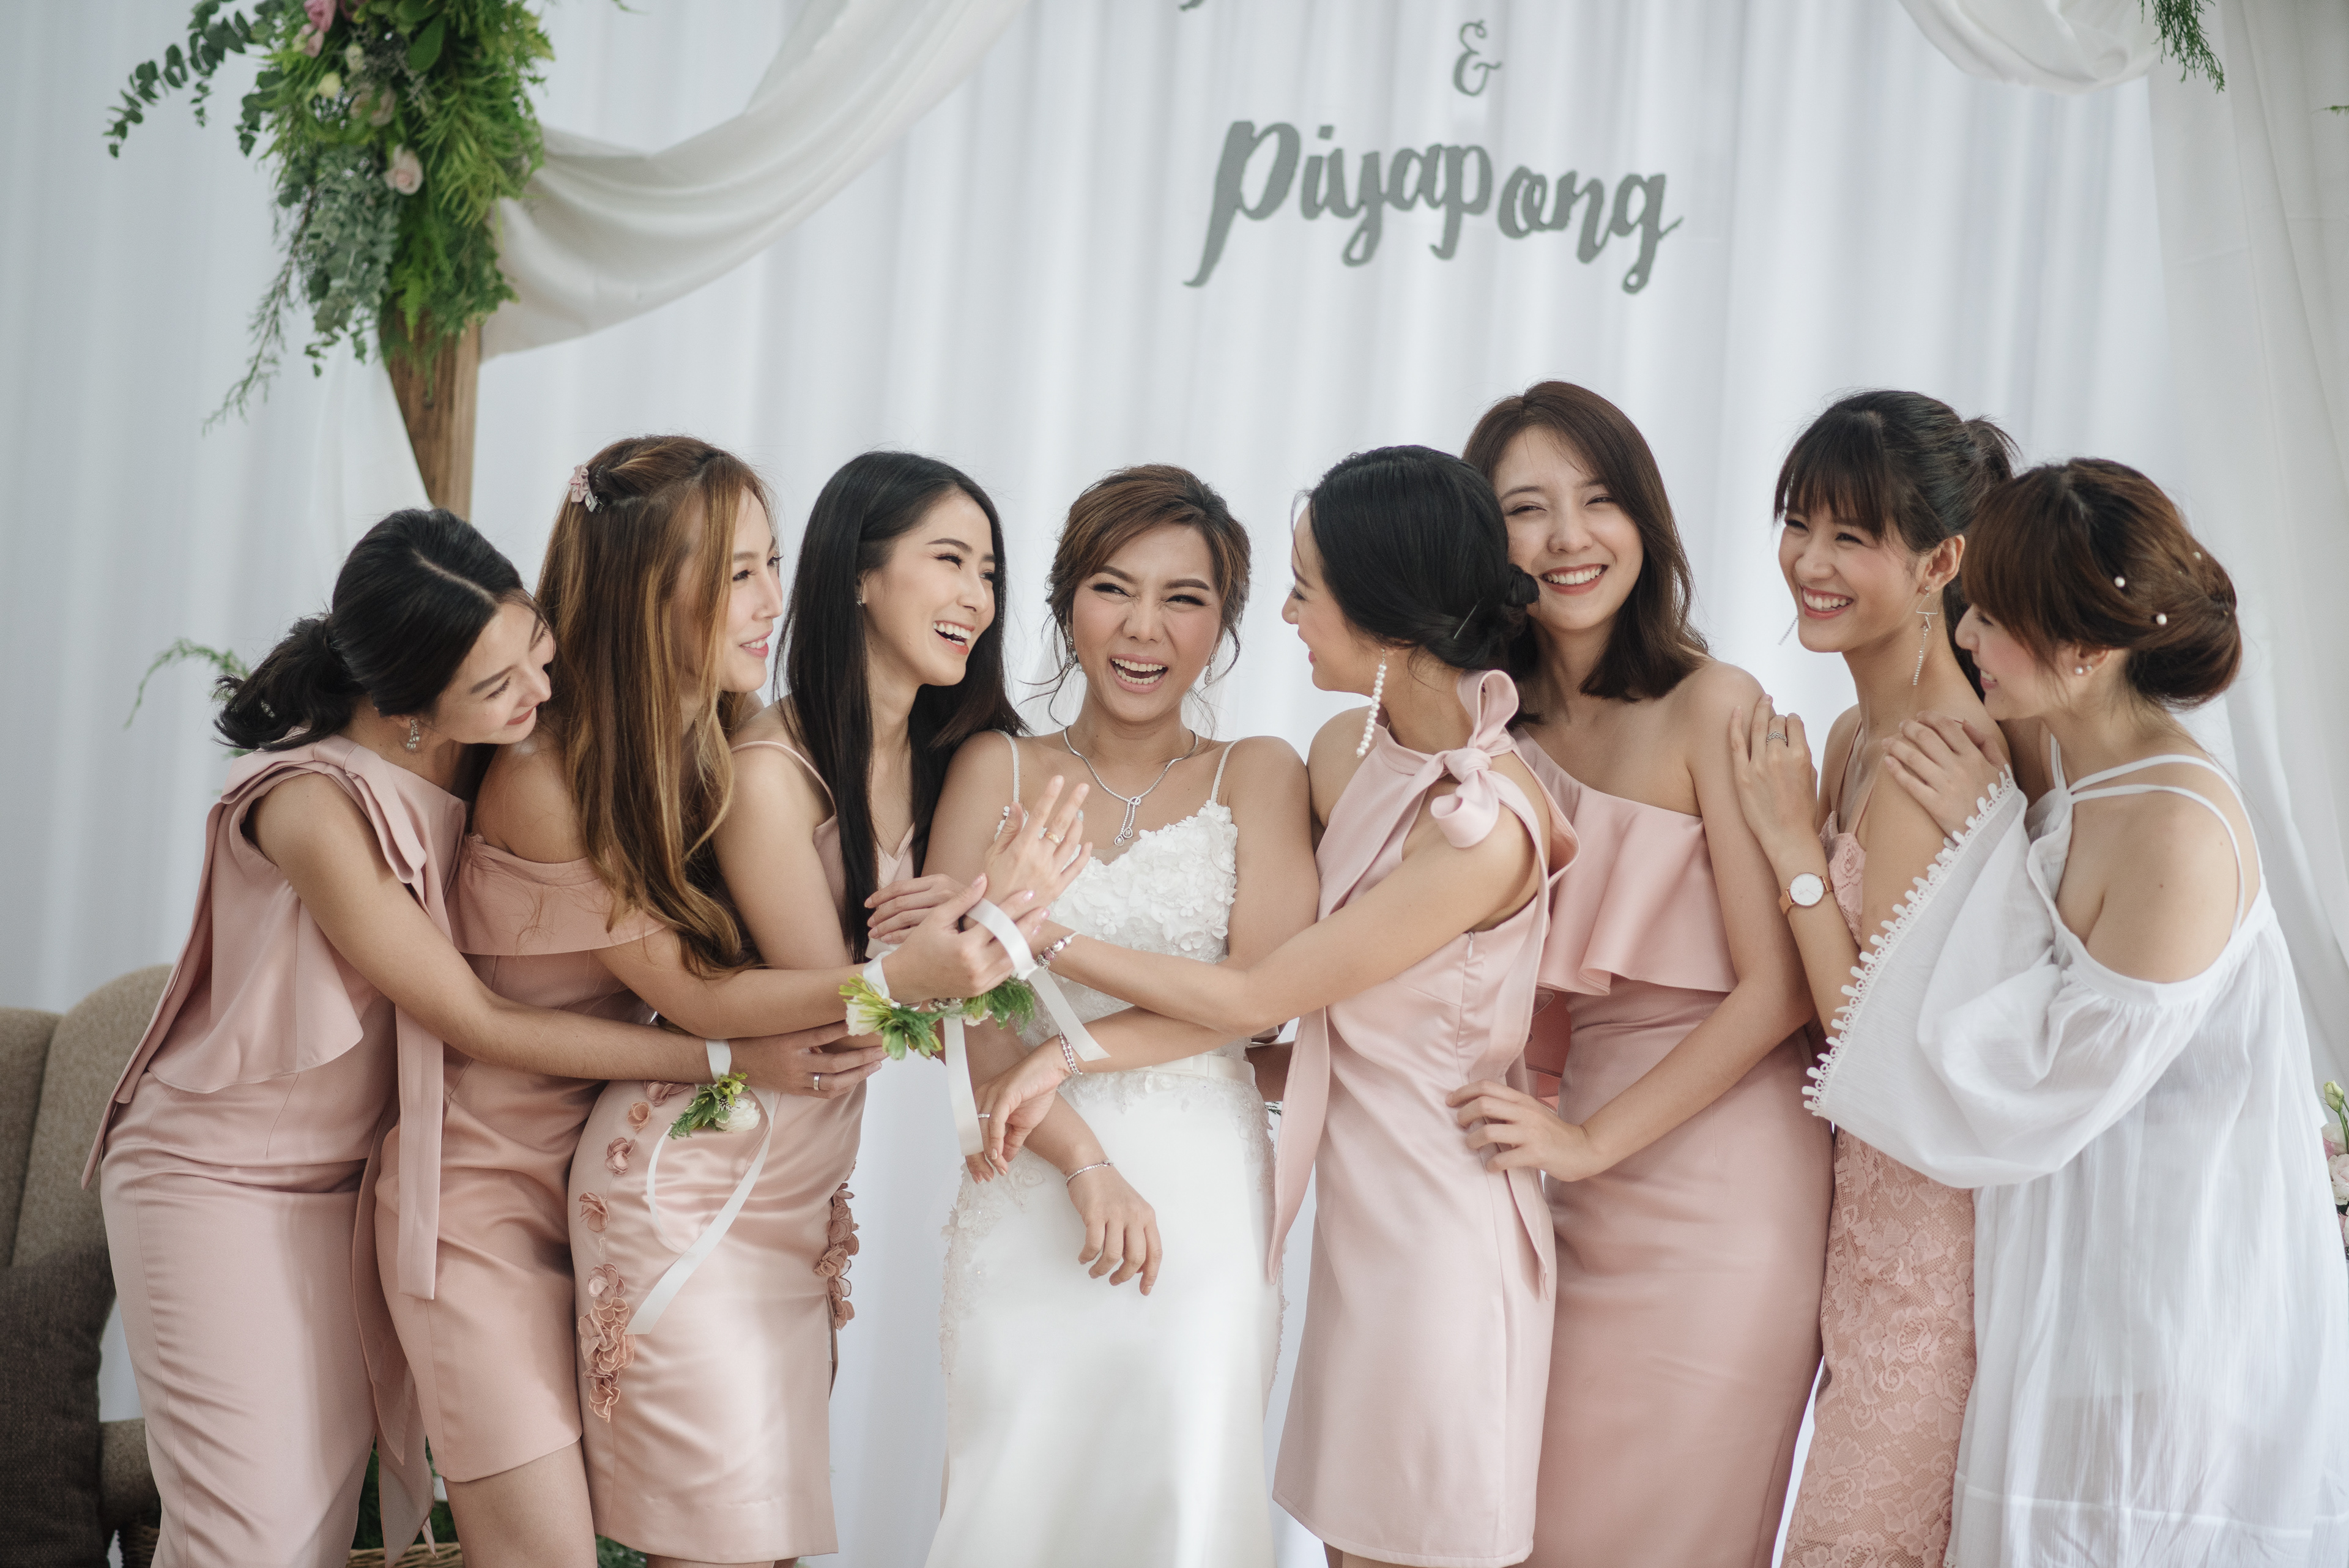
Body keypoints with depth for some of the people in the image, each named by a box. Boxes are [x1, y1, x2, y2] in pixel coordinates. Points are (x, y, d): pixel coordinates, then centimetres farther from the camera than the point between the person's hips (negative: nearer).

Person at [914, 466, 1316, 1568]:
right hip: (1028, 1192, 1)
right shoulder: (997, 771, 10)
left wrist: (1070, 1052, -12)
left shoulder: (1258, 777, 9)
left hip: (1202, 1196, 0)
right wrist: (1083, 1159, -12)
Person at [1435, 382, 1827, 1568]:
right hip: (1580, 1193, 6)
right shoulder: (1503, 738, 8)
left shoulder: (1712, 707, -10)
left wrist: (1591, 1139, -13)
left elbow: (1774, 993, -13)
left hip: (1718, 1183, -6)